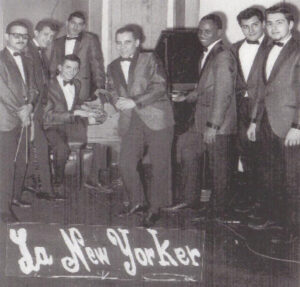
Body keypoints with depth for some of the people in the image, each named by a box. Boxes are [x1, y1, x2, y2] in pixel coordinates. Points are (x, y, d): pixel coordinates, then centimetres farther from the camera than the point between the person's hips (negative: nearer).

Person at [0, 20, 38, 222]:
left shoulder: (26, 62, 16)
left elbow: (32, 89, 15)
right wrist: (20, 111, -13)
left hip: (24, 120, 7)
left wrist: (29, 106, -5)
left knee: (22, 162, 13)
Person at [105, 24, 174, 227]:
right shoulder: (113, 67, 19)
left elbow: (160, 87, -8)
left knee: (159, 166, -3)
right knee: (126, 164, -7)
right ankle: (137, 201, 15)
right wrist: (117, 101, -3)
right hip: (131, 122, 4)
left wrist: (135, 102, -16)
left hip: (156, 119, -4)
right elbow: (112, 92, 22)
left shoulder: (150, 60, 3)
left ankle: (155, 208, 10)